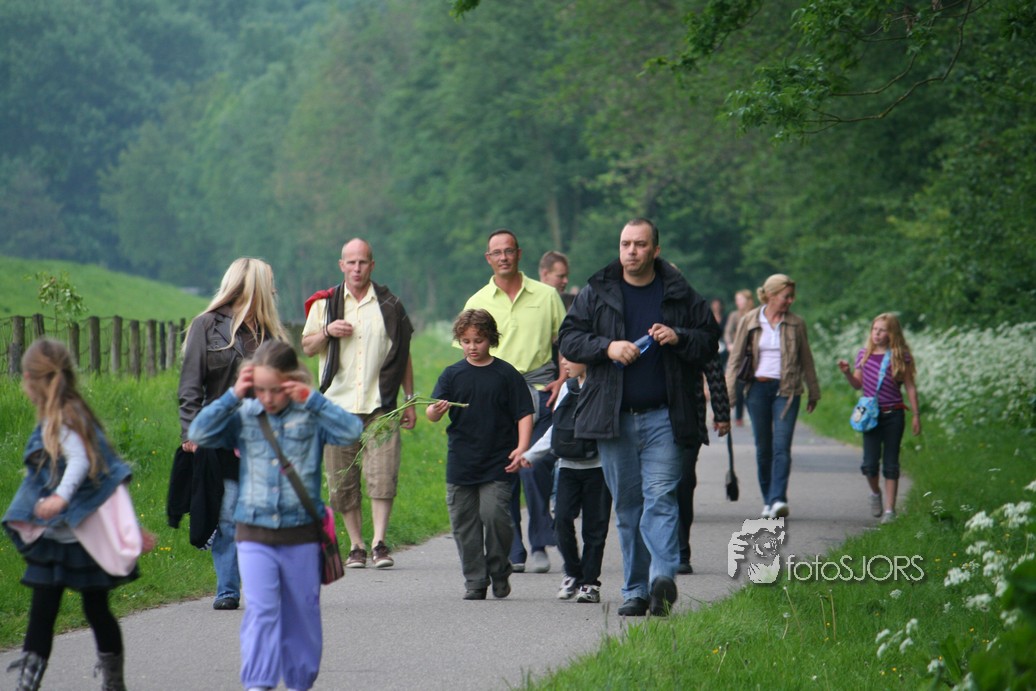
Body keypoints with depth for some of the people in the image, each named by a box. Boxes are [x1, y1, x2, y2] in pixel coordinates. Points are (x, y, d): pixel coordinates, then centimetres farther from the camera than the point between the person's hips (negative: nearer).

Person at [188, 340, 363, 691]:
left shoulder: (310, 417, -4)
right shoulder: (243, 417, 0)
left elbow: (352, 431, -17)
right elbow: (198, 434, -8)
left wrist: (311, 399, -19)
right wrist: (233, 397, -12)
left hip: (301, 535, 0)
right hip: (254, 534, 0)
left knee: (302, 612, 12)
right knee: (260, 610, -11)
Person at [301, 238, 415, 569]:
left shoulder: (390, 305, 9)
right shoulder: (325, 303, 10)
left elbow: (403, 355, 13)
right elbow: (306, 347, 12)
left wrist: (409, 400, 9)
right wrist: (327, 332, -9)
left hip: (380, 405, -1)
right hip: (338, 405, 1)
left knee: (383, 474, -13)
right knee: (343, 481, 2)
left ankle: (379, 542, -11)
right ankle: (356, 545, 10)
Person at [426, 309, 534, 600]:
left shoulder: (506, 374, 0)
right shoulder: (452, 375, 5)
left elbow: (524, 413, 2)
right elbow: (432, 414, 0)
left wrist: (521, 447, -11)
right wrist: (436, 410, -24)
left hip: (497, 465, -3)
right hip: (460, 464, 3)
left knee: (494, 515, -13)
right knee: (464, 524, 5)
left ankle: (499, 572, 9)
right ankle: (475, 581, 15)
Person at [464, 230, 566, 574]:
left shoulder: (546, 296, 9)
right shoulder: (478, 303, 11)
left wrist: (563, 381, -2)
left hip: (539, 391, -2)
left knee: (533, 468, -12)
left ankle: (540, 543, 2)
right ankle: (512, 553, 6)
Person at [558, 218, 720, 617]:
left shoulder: (680, 295, 6)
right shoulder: (596, 294, 8)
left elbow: (710, 341, 9)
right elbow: (569, 339, 5)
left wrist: (678, 338, -11)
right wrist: (607, 347, -12)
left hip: (664, 418, -2)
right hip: (613, 417, 2)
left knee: (661, 498, -13)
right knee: (626, 506, 6)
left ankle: (663, 576, -24)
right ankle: (636, 590, 10)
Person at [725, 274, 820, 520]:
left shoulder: (796, 323, 4)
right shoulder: (749, 322, 2)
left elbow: (806, 360, 13)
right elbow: (736, 358, 4)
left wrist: (813, 393, 19)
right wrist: (727, 393, -3)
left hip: (786, 390, -1)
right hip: (758, 388, 1)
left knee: (782, 446, -13)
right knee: (763, 447, 6)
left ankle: (778, 500, -21)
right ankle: (767, 499, 18)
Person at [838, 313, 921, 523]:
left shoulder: (900, 356, -3)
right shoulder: (864, 354, 5)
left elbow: (910, 387, 0)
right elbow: (858, 384, 12)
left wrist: (916, 415, -2)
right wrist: (847, 373, -7)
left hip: (893, 414, -2)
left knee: (890, 464, 2)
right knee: (870, 463, -5)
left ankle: (890, 509, 8)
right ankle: (875, 492, 26)